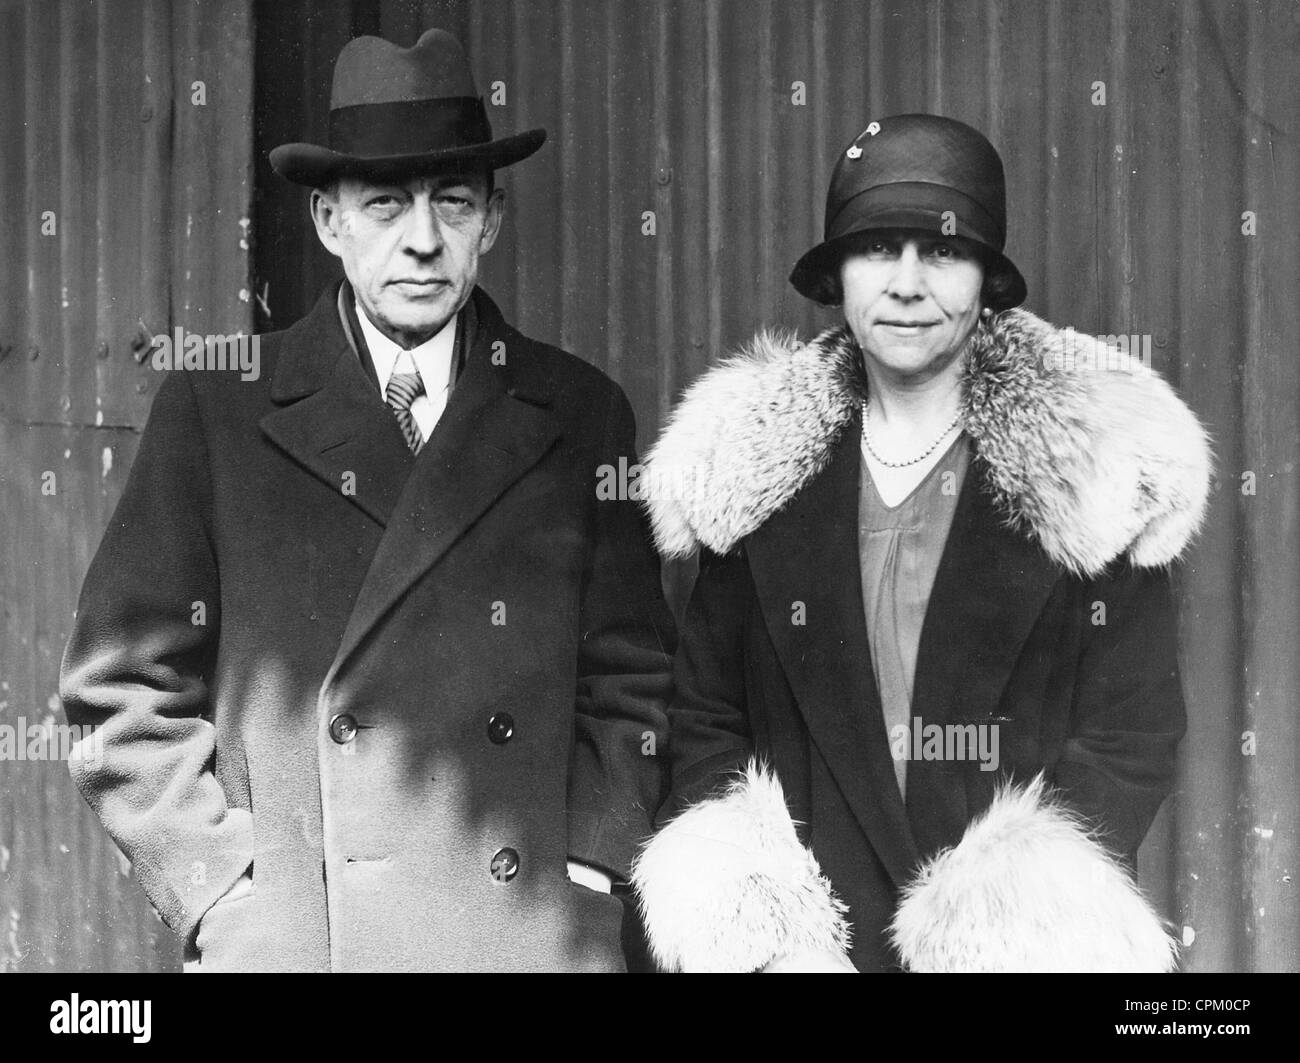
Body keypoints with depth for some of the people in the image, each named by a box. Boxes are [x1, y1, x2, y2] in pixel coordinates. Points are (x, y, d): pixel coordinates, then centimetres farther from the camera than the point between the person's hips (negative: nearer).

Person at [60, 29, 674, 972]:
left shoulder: (577, 417, 7)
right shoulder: (214, 414, 2)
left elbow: (633, 683, 10)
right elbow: (123, 691, 2)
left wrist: (581, 875, -1)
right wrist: (226, 895, -6)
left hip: (533, 935, 1)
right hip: (282, 939, -1)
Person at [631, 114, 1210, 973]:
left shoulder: (1091, 471, -5)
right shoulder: (759, 474, 1)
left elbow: (1131, 741, -6)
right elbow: (705, 723, 4)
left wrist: (1006, 928, -15)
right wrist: (753, 928, -9)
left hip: (1022, 940, -1)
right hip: (805, 938, 2)